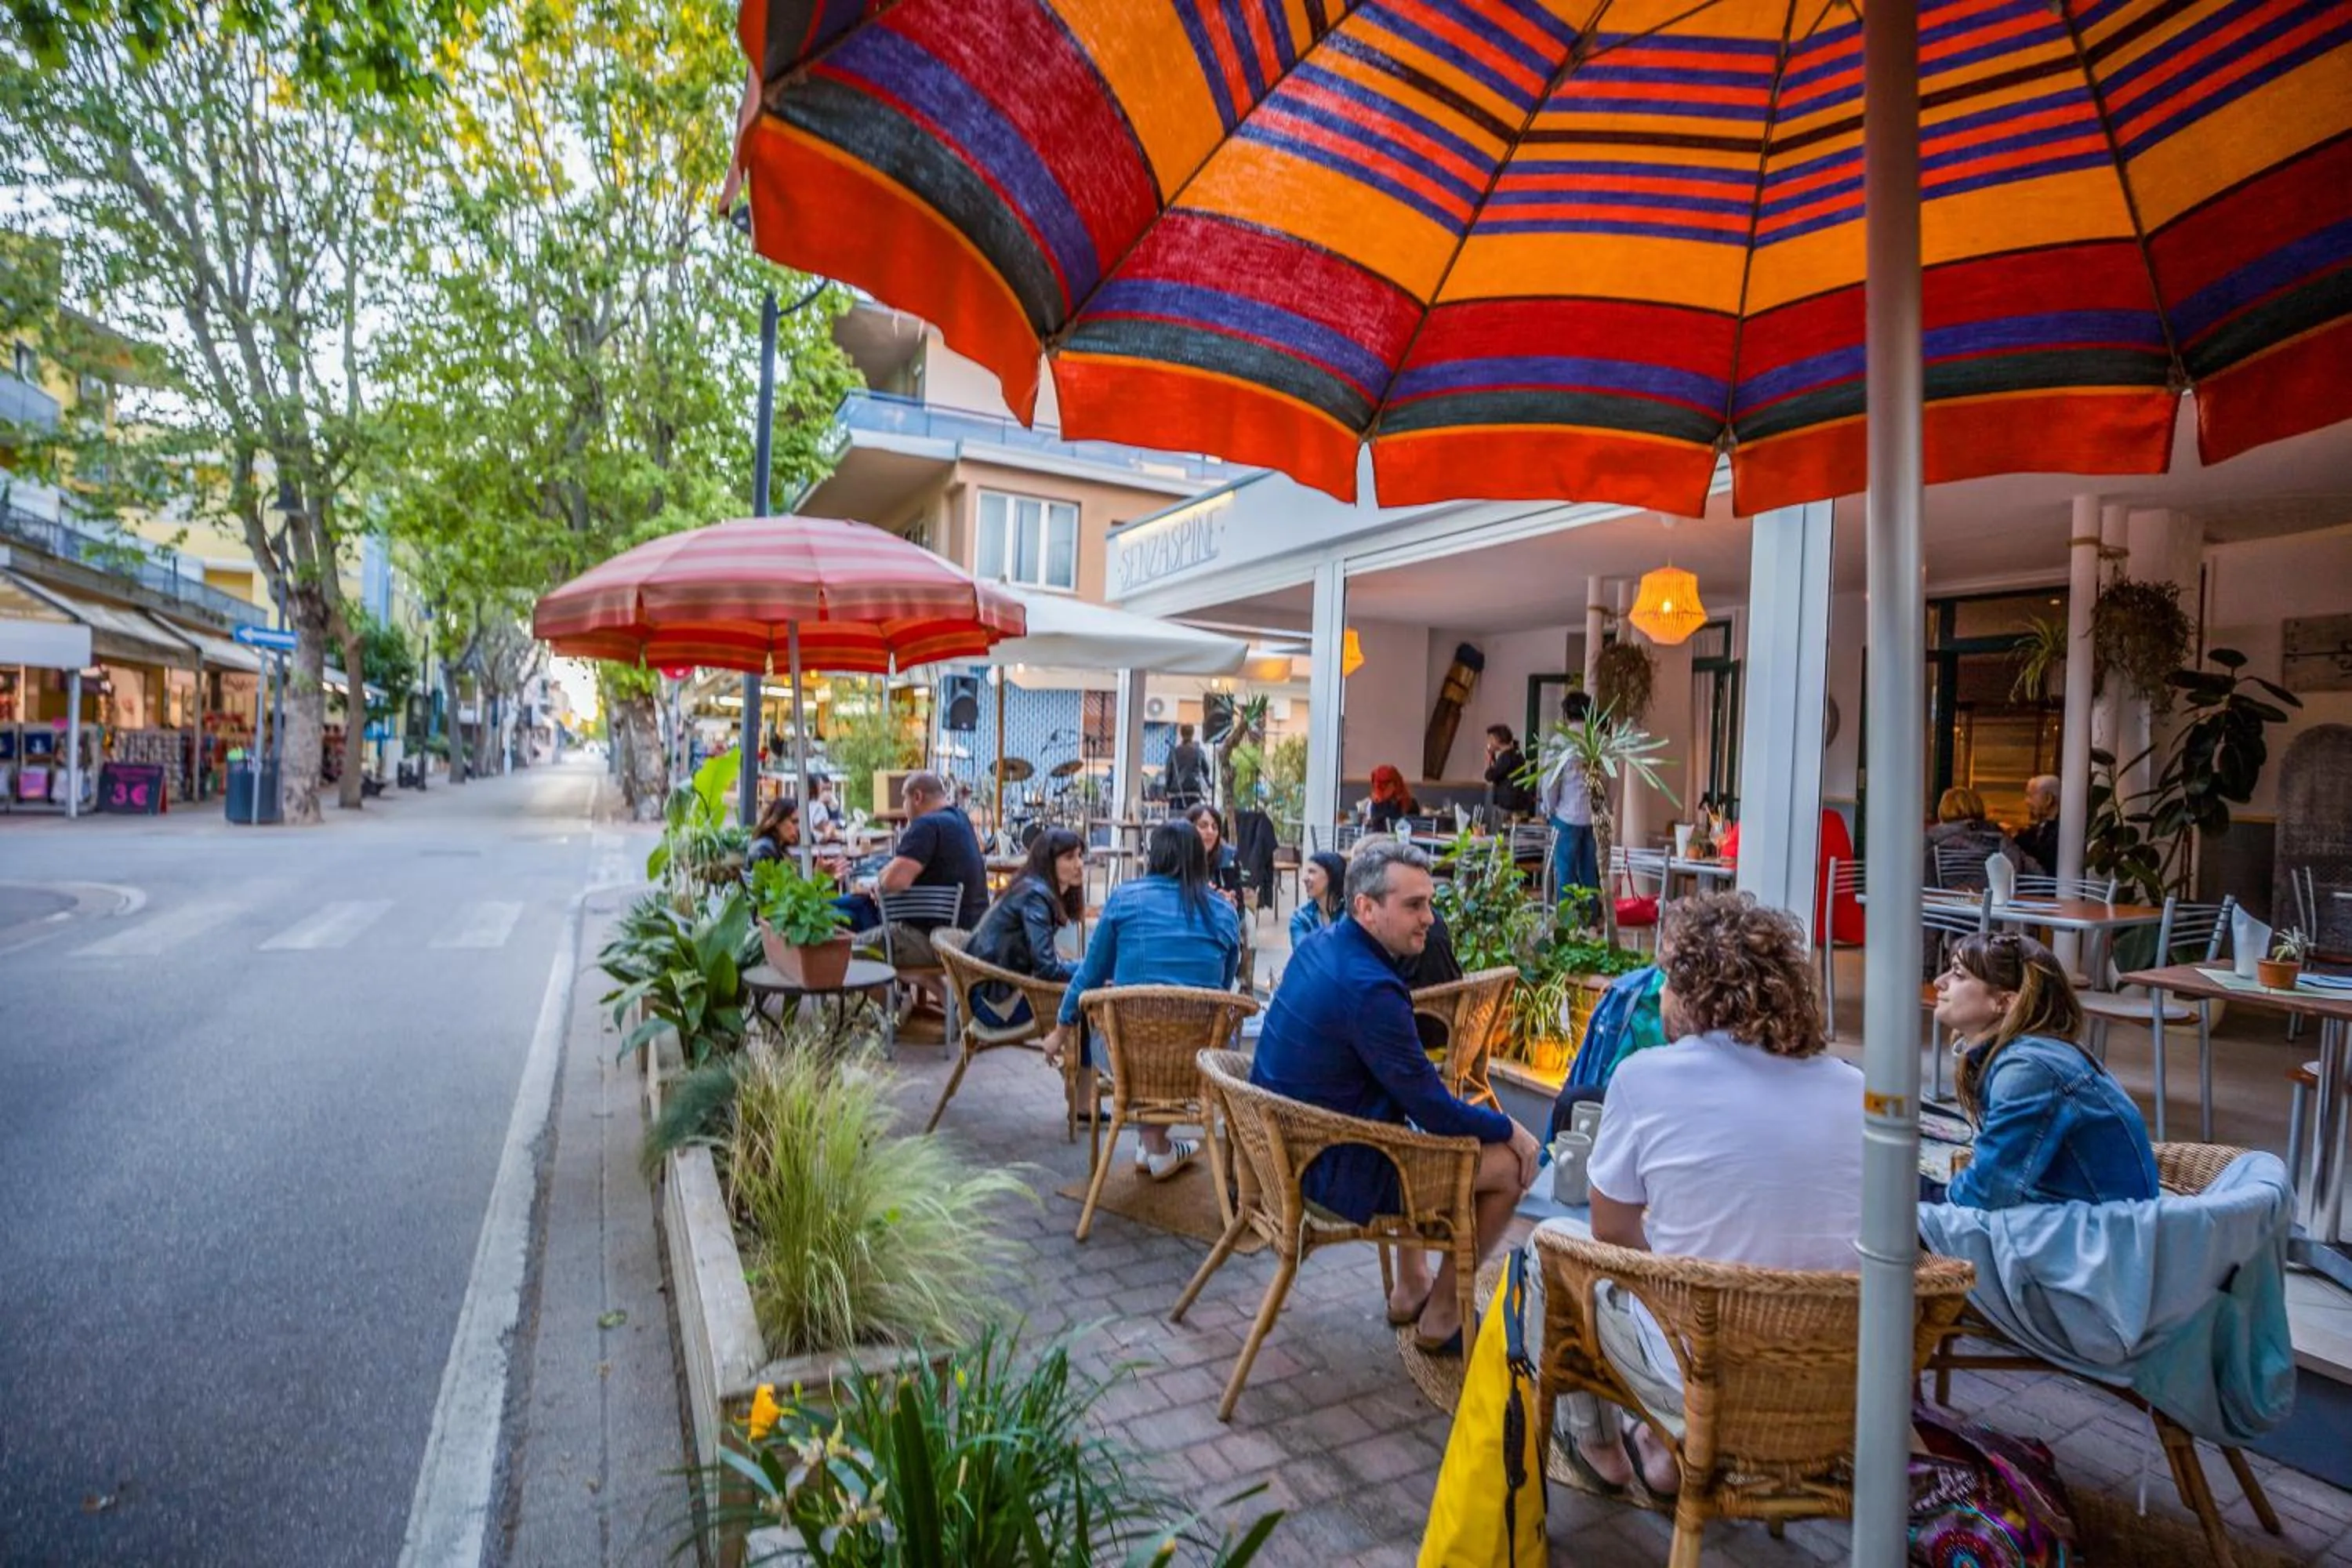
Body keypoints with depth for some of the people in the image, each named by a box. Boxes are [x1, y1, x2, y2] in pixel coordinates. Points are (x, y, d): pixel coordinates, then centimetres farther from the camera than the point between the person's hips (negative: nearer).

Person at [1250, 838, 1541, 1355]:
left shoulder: (1317, 948, 2)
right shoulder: (1369, 988, -28)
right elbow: (1434, 1109, -21)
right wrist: (1510, 1129, -4)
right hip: (1331, 1168, -9)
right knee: (1509, 1164, -1)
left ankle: (1410, 1288, 39)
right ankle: (1441, 1319, 16)